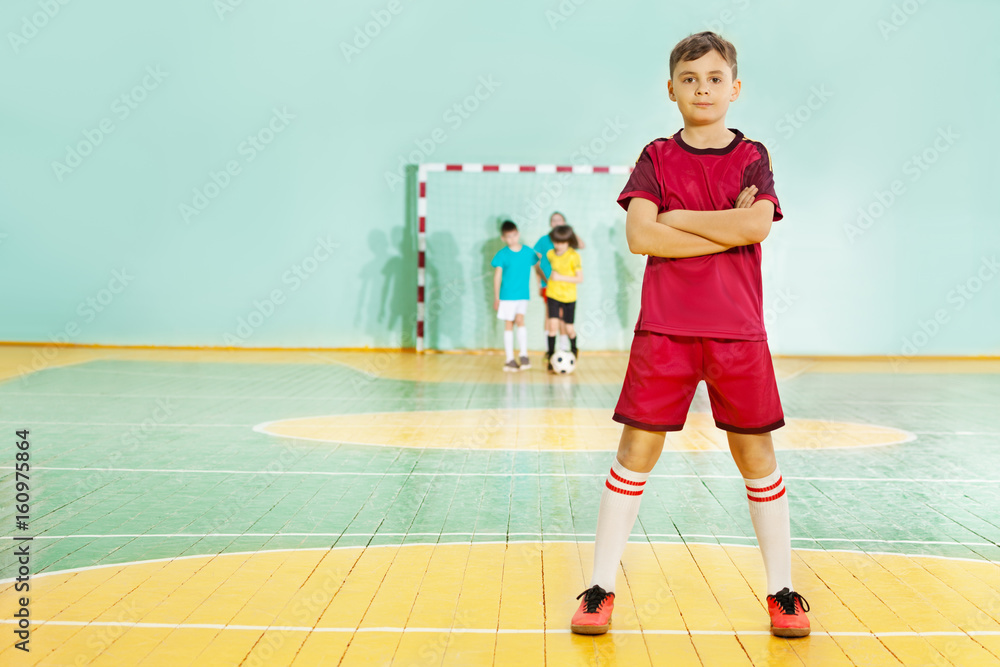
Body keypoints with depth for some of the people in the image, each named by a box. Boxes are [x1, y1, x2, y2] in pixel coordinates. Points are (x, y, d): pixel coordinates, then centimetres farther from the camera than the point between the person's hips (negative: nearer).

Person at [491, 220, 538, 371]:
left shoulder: (528, 252, 1)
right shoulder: (502, 254, -5)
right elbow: (497, 275, -1)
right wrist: (496, 298, -1)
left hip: (523, 295, 1)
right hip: (507, 295, -1)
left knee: (520, 320, -16)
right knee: (508, 324, 4)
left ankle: (524, 355, -8)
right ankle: (510, 359, 10)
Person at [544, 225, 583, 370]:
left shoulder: (574, 256, -12)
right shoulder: (550, 254, -1)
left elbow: (580, 278, -13)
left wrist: (561, 277, -19)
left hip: (569, 296, -2)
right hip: (553, 294, 2)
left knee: (568, 328, 4)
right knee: (553, 324, -13)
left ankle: (573, 350, 34)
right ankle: (550, 356, -3)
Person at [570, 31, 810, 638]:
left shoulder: (752, 156, 7)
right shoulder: (657, 157, 6)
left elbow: (757, 226, -12)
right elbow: (638, 235, -9)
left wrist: (676, 218, -8)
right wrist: (725, 230, -11)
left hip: (738, 331, 1)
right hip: (664, 328, 0)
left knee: (757, 455, 6)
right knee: (636, 452, 0)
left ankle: (782, 590, 20)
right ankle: (601, 587, 10)